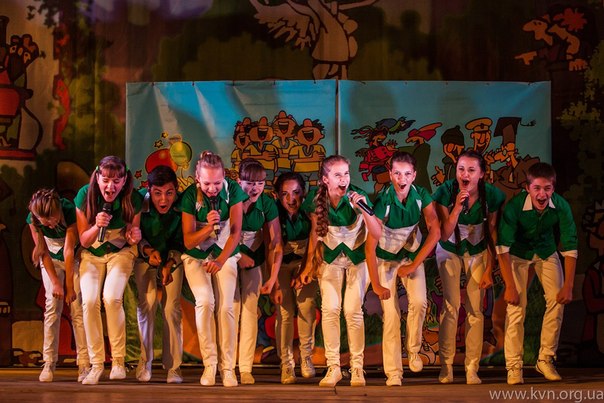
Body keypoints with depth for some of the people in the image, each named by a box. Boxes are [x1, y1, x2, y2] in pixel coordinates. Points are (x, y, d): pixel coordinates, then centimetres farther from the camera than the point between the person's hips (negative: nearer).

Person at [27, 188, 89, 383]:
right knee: (52, 305, -12)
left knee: (77, 307, -11)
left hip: (74, 258, -2)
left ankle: (84, 364, -13)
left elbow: (69, 250, -28)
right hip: (51, 259, 2)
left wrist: (69, 286, -24)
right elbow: (43, 252, -15)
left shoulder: (70, 211, -31)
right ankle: (49, 363, -11)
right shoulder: (33, 219, -23)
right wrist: (55, 282, -19)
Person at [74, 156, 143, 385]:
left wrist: (134, 237, -29)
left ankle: (118, 360, -11)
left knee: (111, 298, -26)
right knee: (89, 301, -21)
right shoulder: (85, 195, -18)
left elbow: (131, 238, -4)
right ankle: (96, 364, -8)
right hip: (91, 254, 1)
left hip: (120, 252, -1)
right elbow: (83, 241, -10)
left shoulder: (133, 199, -18)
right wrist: (97, 226, -30)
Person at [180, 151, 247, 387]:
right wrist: (208, 227, -34)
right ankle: (209, 363, -13)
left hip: (225, 253, 1)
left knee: (226, 306, -15)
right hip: (196, 255, -1)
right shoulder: (190, 196, -18)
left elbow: (235, 232, -16)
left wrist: (220, 261, -29)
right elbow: (188, 241, -15)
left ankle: (228, 367, -8)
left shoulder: (233, 190, -17)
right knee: (205, 301, -22)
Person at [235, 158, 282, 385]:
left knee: (250, 312, -1)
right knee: (231, 310, -7)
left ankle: (246, 369, 2)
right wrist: (237, 256, -21)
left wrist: (273, 278, -23)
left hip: (253, 261, 2)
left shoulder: (268, 204, -17)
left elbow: (275, 244, -15)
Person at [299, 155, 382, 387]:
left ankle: (357, 368, 4)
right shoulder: (316, 201, -15)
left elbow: (377, 234, -25)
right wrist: (309, 264, 4)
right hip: (330, 257, 2)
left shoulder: (357, 197, -22)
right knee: (329, 308, -10)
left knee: (353, 310, -9)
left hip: (357, 257, -2)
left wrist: (364, 209, -39)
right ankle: (333, 367, -1)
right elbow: (315, 233, 1)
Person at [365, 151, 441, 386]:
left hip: (413, 255, 2)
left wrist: (414, 265, -15)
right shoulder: (382, 201, -25)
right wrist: (376, 285, -24)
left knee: (419, 302, -19)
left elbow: (435, 232, -12)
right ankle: (393, 372, -3)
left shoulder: (421, 196, -16)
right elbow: (370, 246, -23)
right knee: (390, 314, -9)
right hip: (386, 258, -2)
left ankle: (413, 350, 4)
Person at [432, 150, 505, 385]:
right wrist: (458, 206, -38)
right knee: (451, 305, -12)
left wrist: (489, 270, -7)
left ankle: (472, 368, 3)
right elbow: (444, 235, -25)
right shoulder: (445, 192, -24)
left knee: (475, 308, -3)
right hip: (450, 250, -1)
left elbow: (492, 235, -8)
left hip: (477, 251, 1)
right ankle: (446, 365, -3)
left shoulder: (492, 195, -20)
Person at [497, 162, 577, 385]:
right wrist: (509, 286, -33)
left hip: (546, 252, 3)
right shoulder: (514, 206, -34)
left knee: (557, 301, -7)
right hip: (518, 253, -3)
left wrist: (568, 286, -20)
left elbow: (570, 247, -19)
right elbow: (503, 247, -31)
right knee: (516, 306, -12)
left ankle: (545, 359, 6)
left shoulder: (561, 206, -27)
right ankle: (513, 366, -6)